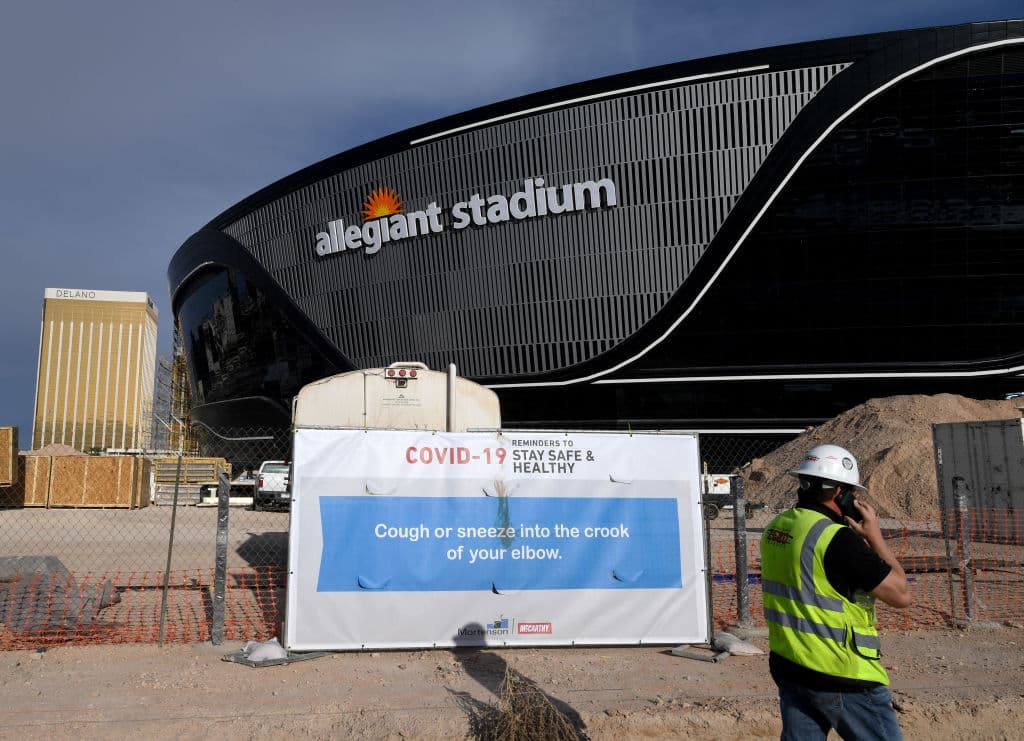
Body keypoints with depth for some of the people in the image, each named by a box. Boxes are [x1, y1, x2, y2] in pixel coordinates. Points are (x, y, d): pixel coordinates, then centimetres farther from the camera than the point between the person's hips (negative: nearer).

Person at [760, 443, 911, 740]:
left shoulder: (776, 528, 2)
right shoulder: (837, 538, -21)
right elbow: (901, 595, -15)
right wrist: (875, 536, -6)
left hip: (788, 667, 7)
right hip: (842, 678, -7)